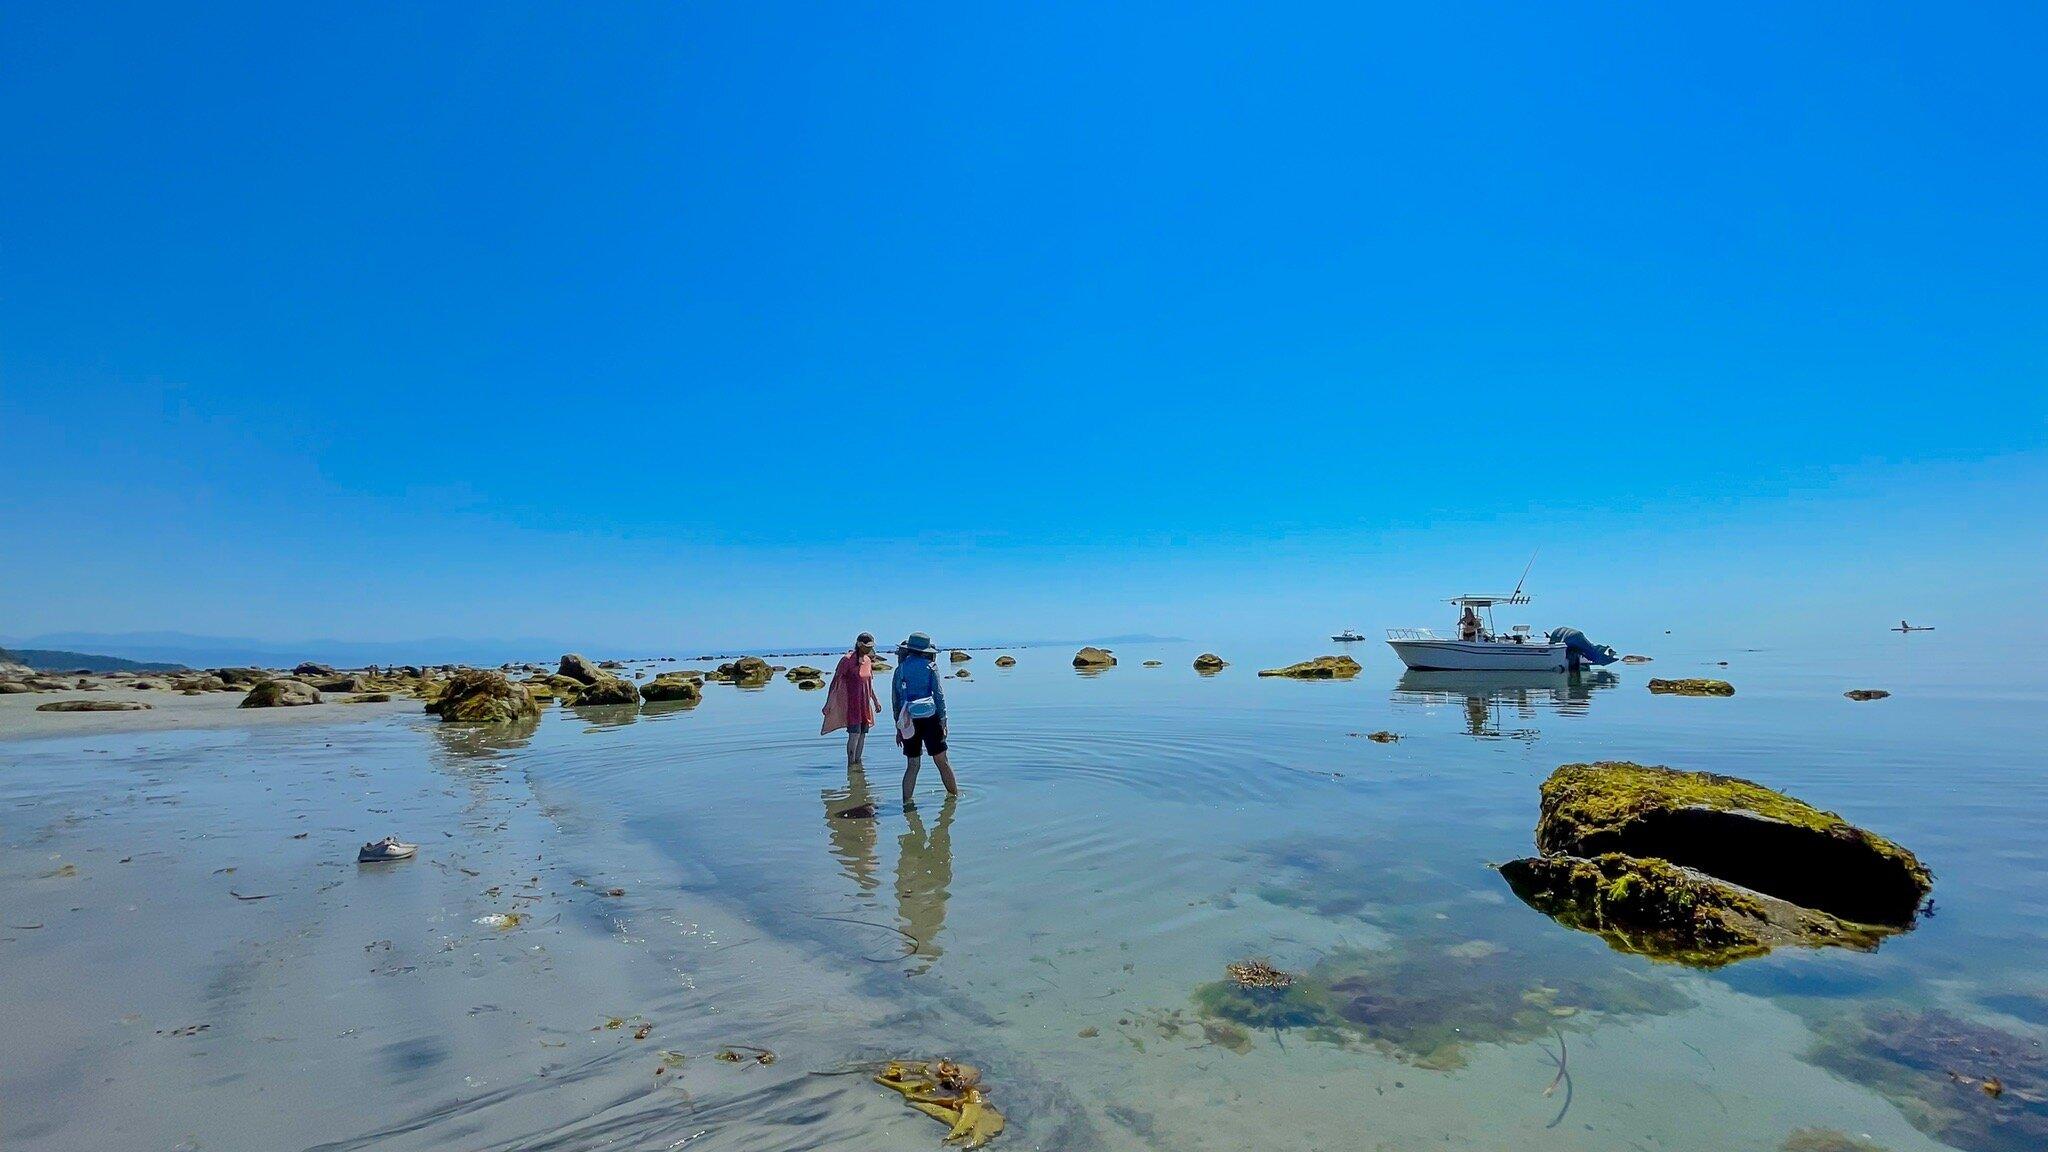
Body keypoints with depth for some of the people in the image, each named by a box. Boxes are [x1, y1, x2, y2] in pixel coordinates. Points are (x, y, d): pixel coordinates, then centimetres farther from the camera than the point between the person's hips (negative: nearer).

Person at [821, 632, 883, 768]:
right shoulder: (847, 660, -12)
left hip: (865, 703, 7)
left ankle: (857, 762, 16)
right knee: (854, 734, -12)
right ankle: (850, 764, -2)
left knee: (863, 734, 7)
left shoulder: (868, 660, 9)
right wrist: (828, 704, -14)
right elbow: (835, 681, -11)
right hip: (852, 703, -7)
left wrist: (876, 701, 26)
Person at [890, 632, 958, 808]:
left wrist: (898, 728, 16)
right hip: (930, 719, -3)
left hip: (909, 721, 3)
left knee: (913, 765, 11)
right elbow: (939, 695, -5)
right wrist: (943, 722, 0)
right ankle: (954, 794, 19)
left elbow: (895, 701, 10)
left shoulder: (900, 670, 9)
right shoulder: (930, 667, -1)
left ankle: (906, 800, 6)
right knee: (942, 760, 8)